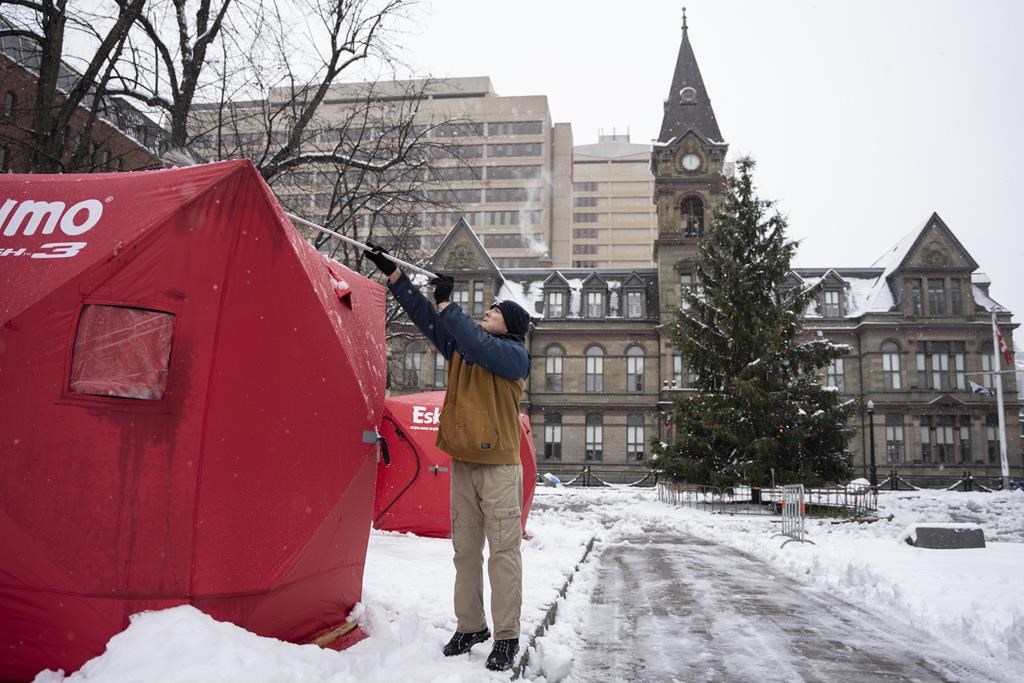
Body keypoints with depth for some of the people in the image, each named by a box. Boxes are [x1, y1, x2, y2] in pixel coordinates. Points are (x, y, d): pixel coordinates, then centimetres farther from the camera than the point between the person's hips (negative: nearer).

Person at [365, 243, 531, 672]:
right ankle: (470, 626, 21)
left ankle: (507, 636, 3)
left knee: (503, 553, -4)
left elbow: (476, 344, -23)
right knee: (465, 551, 10)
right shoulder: (460, 345, 14)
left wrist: (446, 301, -16)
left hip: (498, 466, -6)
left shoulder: (515, 354, -5)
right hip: (461, 463, 6)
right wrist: (391, 273, 11)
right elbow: (423, 316, 14)